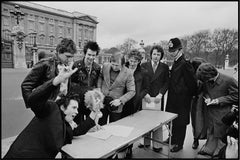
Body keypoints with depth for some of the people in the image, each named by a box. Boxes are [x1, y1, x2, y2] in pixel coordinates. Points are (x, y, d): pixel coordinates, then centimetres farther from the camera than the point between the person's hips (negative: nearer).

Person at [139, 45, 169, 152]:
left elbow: (166, 82, 2)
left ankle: (157, 144, 18)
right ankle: (146, 142, 21)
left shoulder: (165, 67, 7)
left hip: (158, 98, 0)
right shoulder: (144, 66, 6)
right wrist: (145, 93, -11)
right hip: (146, 97, 0)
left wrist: (160, 94, -11)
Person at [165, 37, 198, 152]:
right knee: (172, 119, 21)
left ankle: (179, 144, 25)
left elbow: (192, 82, -18)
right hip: (173, 98, 9)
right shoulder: (176, 63, 8)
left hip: (182, 100, -9)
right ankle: (173, 138, 40)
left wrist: (190, 94, -8)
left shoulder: (185, 64, -21)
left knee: (180, 121, 7)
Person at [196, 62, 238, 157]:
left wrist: (219, 100, -20)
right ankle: (209, 149, 41)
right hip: (210, 113, 5)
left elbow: (236, 96, -13)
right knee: (210, 133, 21)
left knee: (220, 134, 12)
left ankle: (219, 153, 33)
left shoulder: (229, 81, -21)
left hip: (223, 115, -5)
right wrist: (207, 97, -8)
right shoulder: (207, 81, -4)